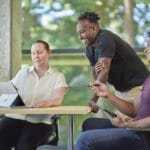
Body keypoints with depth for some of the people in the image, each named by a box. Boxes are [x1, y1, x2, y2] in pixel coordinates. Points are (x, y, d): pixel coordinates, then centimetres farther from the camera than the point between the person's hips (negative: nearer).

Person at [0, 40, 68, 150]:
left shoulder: (58, 77, 10)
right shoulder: (23, 73, 18)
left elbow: (58, 100, -8)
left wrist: (48, 103, -33)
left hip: (40, 122, -2)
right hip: (15, 117, 2)